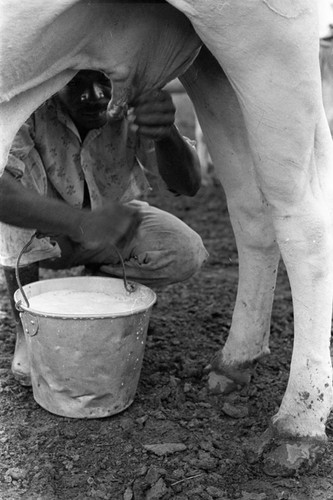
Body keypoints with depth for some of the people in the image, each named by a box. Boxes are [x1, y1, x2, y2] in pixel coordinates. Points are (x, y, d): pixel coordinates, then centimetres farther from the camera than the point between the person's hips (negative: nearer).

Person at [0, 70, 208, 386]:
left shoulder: (136, 96, -22)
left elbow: (188, 184, -30)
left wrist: (166, 134, -52)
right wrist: (82, 222, -59)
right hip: (36, 231, -2)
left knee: (186, 254, -22)